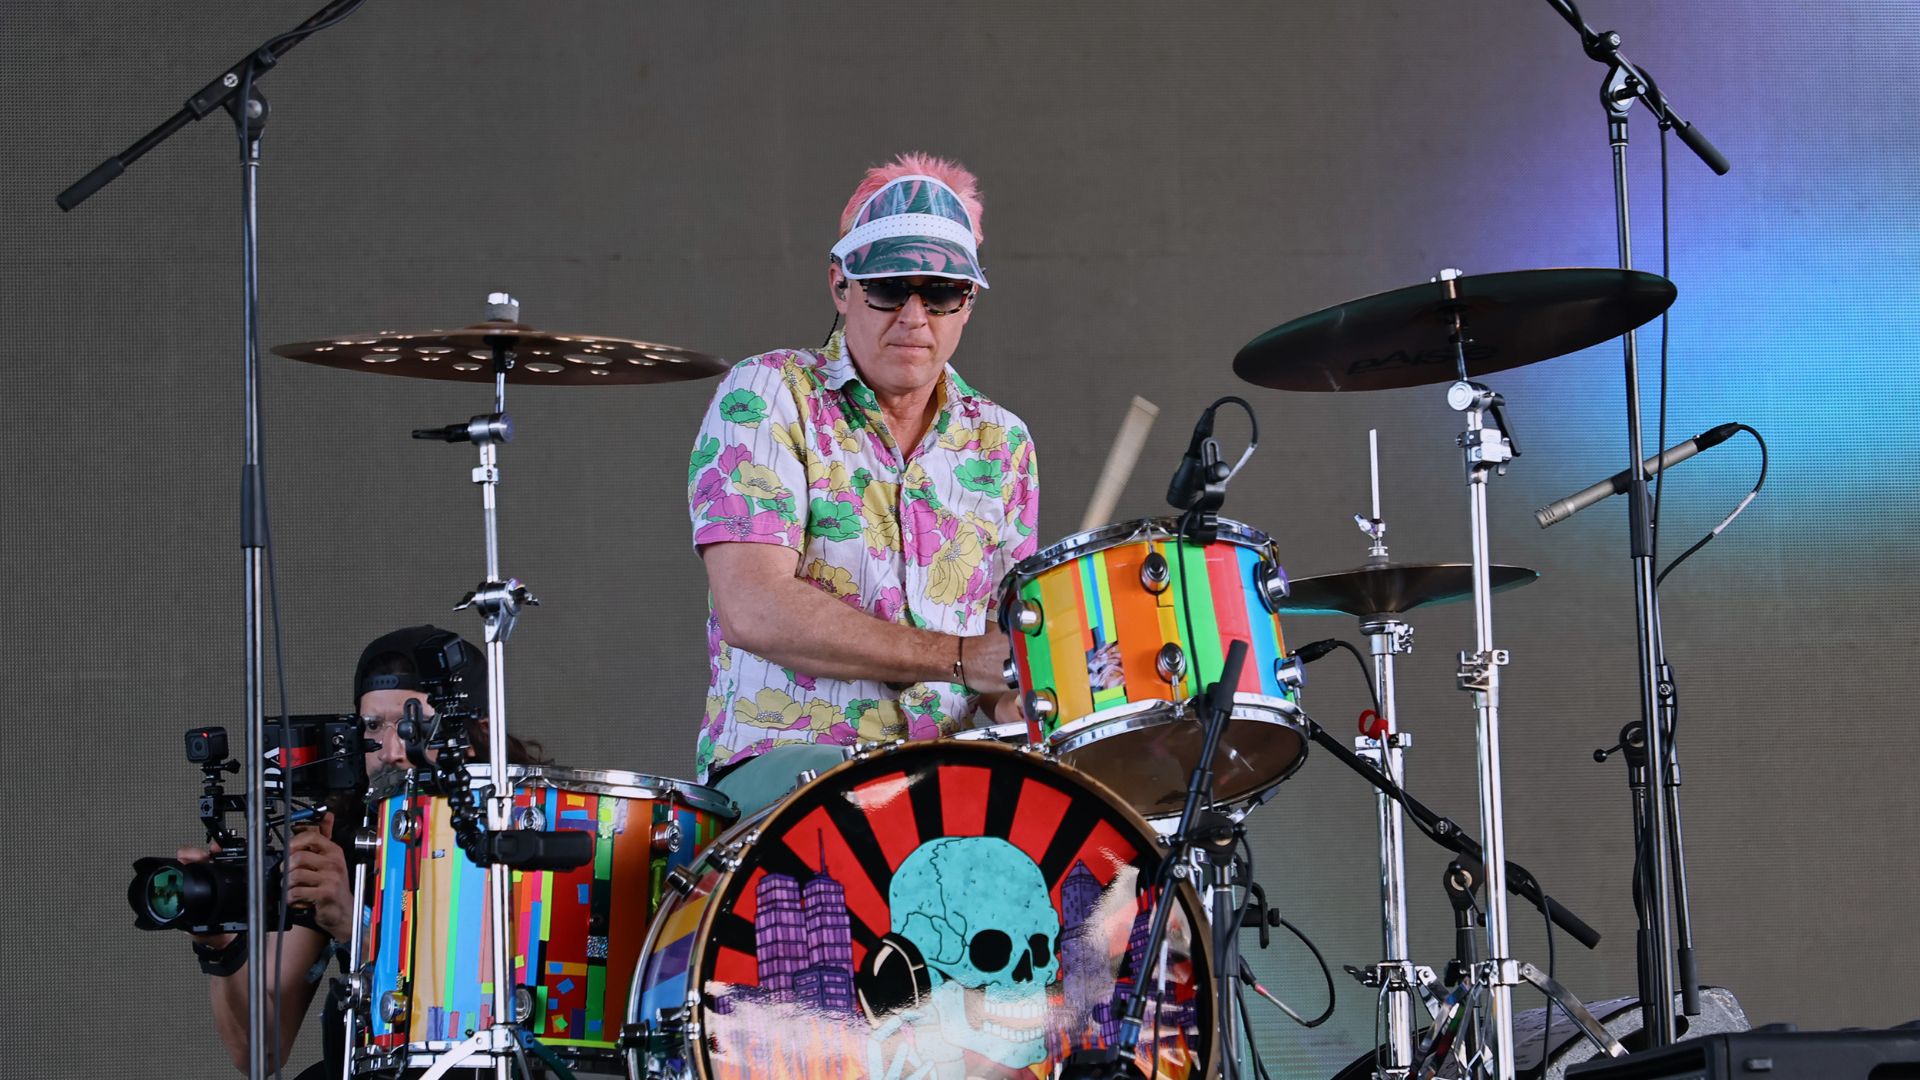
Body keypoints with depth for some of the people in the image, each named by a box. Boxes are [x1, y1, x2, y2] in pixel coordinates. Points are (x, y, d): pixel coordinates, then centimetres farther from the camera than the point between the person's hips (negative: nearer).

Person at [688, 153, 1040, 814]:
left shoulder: (1000, 443, 15)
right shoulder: (768, 397, -1)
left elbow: (1011, 641, 12)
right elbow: (752, 609, -14)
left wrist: (1017, 711, -14)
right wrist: (959, 657, -18)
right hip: (780, 759, -5)